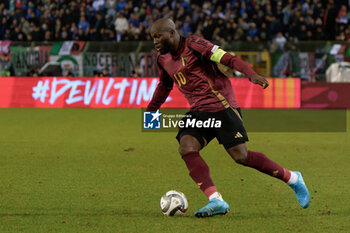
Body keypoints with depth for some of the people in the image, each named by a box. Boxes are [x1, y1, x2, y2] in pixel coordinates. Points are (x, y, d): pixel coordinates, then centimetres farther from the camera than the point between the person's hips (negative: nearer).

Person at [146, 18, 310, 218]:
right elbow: (165, 86, 31)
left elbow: (226, 58, -17)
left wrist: (251, 74, -30)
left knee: (241, 156, -11)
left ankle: (293, 179, 9)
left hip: (220, 106, -7)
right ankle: (216, 201, -25)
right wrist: (150, 111, 34)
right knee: (186, 148, -19)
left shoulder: (193, 45, -10)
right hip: (198, 111, 7)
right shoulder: (163, 59, 13)